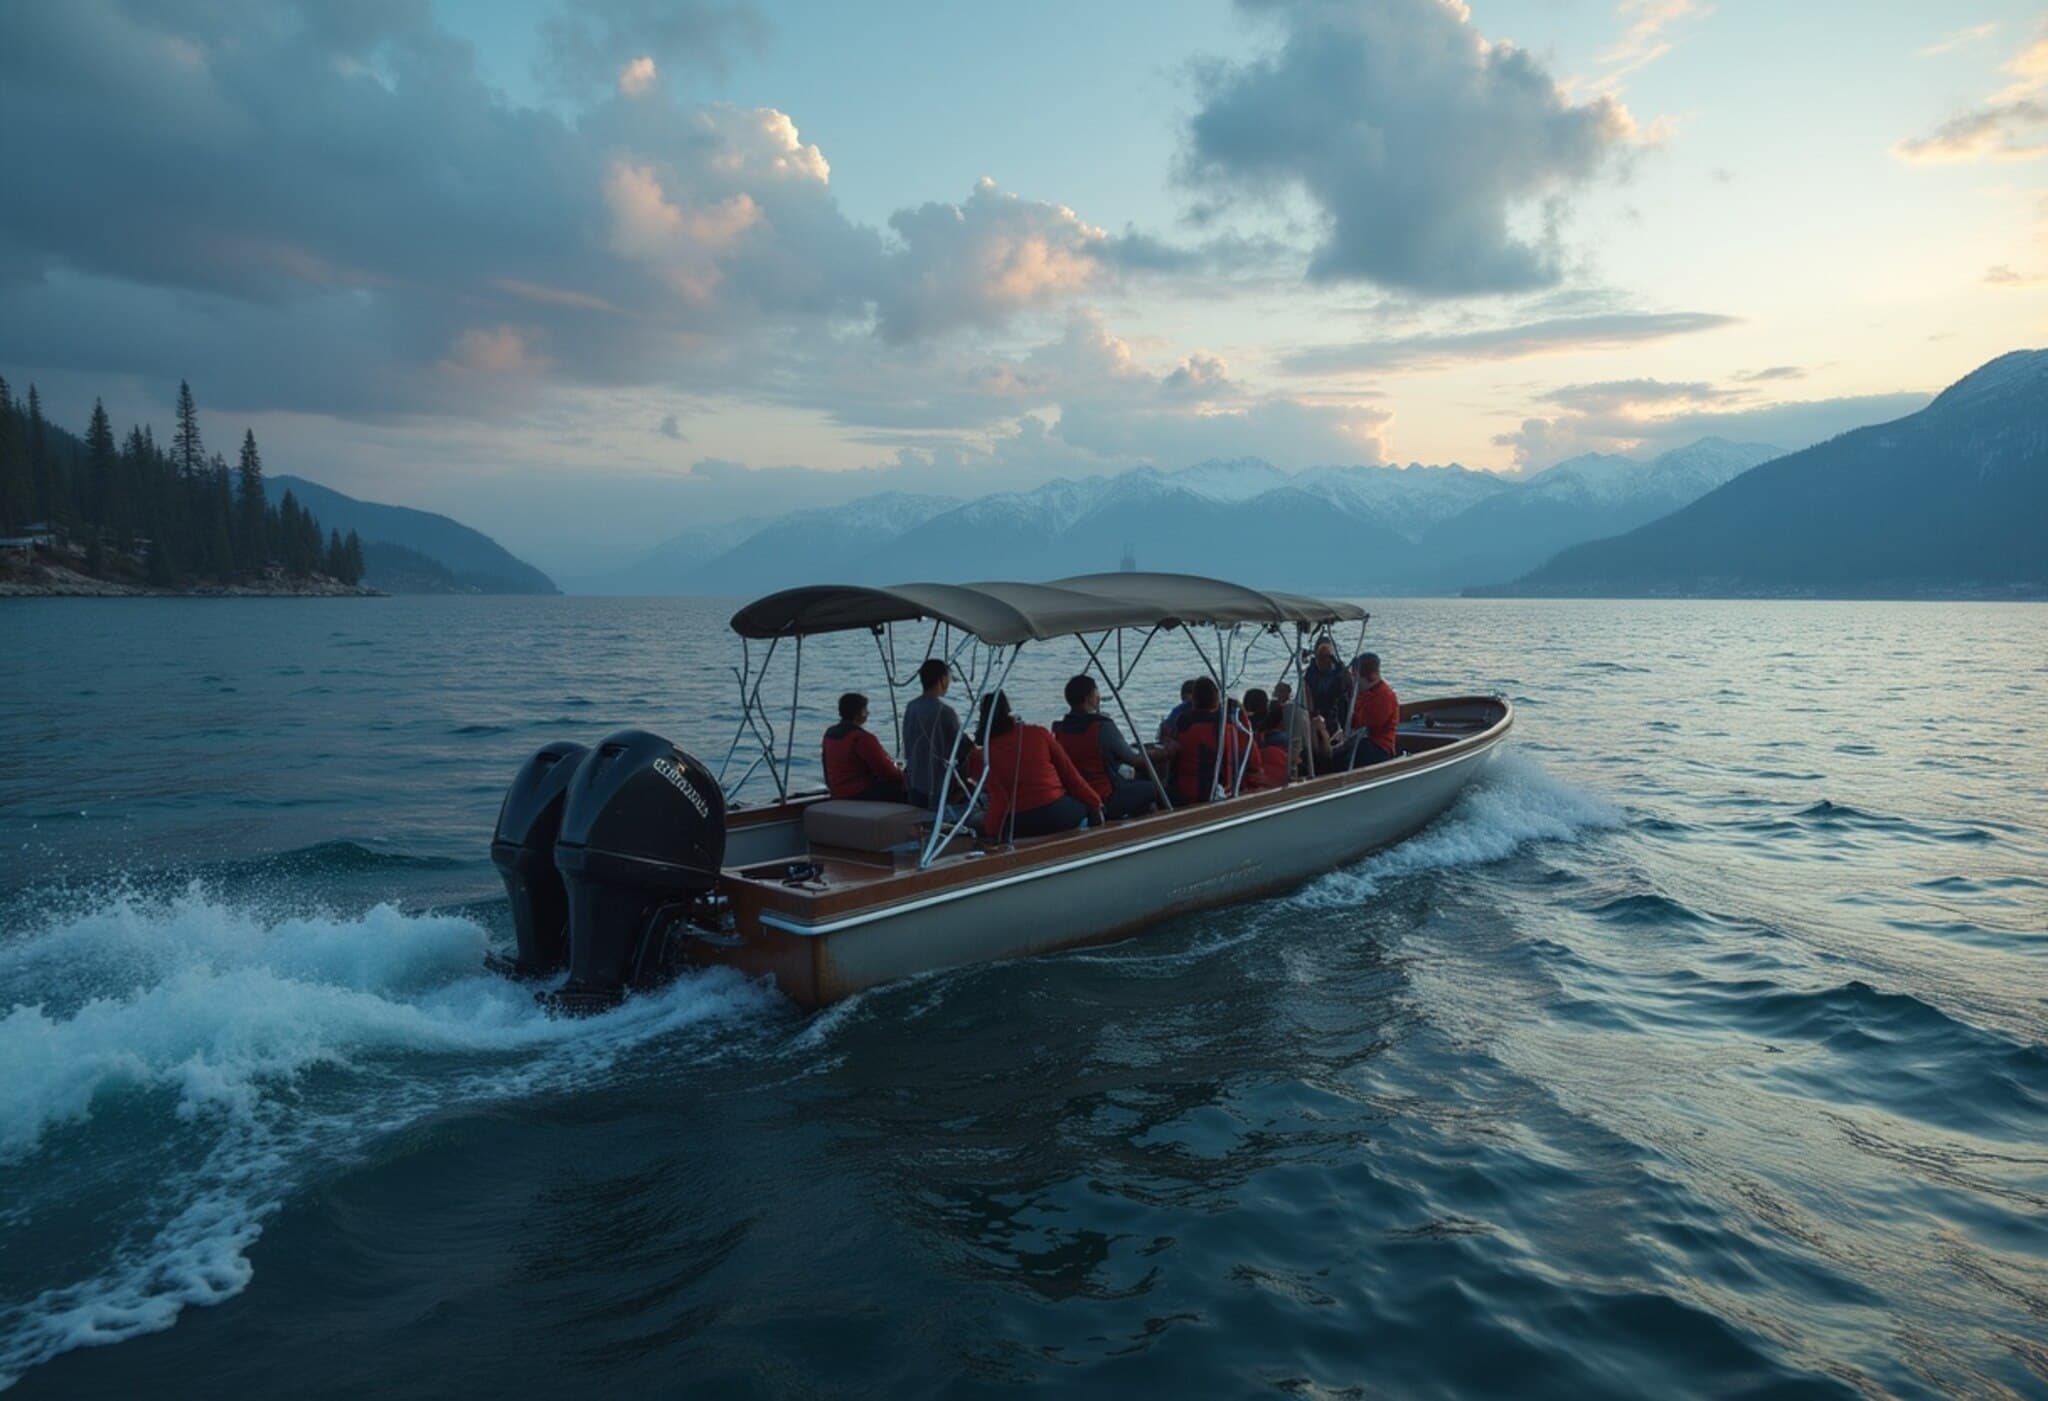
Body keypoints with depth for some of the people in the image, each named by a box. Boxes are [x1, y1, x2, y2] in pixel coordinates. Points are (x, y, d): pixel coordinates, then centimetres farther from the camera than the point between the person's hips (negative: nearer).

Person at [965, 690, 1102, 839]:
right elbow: (1069, 773, 5)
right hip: (1059, 815, 2)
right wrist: (1094, 803, 12)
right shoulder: (1039, 733, 2)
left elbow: (999, 803, -10)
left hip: (1020, 828, -2)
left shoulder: (984, 756, -3)